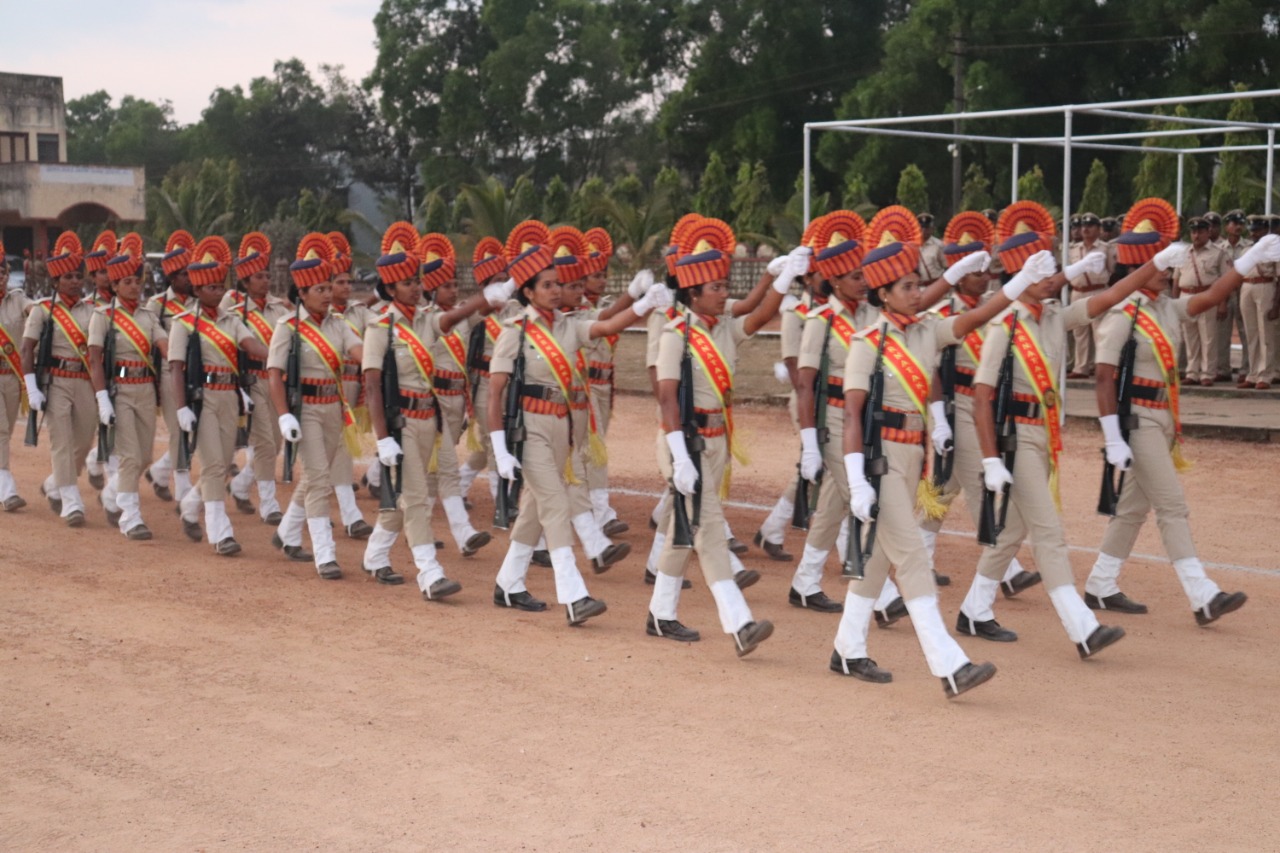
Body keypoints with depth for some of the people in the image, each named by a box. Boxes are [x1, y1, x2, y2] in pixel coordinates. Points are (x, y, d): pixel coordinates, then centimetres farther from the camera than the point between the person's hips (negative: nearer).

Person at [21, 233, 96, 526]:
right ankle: (71, 503, 0)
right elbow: (27, 350, -5)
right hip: (56, 383, -4)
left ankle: (53, 487, 34)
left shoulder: (92, 310, 6)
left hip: (86, 382, 4)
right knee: (62, 444, -5)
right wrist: (32, 389, -13)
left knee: (84, 443, 9)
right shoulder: (42, 310, -2)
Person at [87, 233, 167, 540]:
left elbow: (166, 347, -5)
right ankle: (130, 517, -3)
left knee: (144, 456, 13)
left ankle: (112, 494, 39)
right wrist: (102, 399, -18)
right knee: (129, 455, -9)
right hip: (119, 391, -5)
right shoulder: (103, 316, -3)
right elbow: (94, 359, -9)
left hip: (147, 391, 5)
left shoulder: (149, 316, 10)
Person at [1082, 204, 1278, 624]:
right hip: (1139, 420, -9)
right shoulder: (1123, 316, -14)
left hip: (1164, 419, 9)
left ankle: (1101, 587, 22)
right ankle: (1204, 598, -7)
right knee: (1172, 507, -8)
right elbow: (1104, 377, -16)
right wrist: (1113, 440, -20)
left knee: (1134, 506, 13)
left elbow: (1211, 296, 1)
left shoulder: (1167, 309, 10)